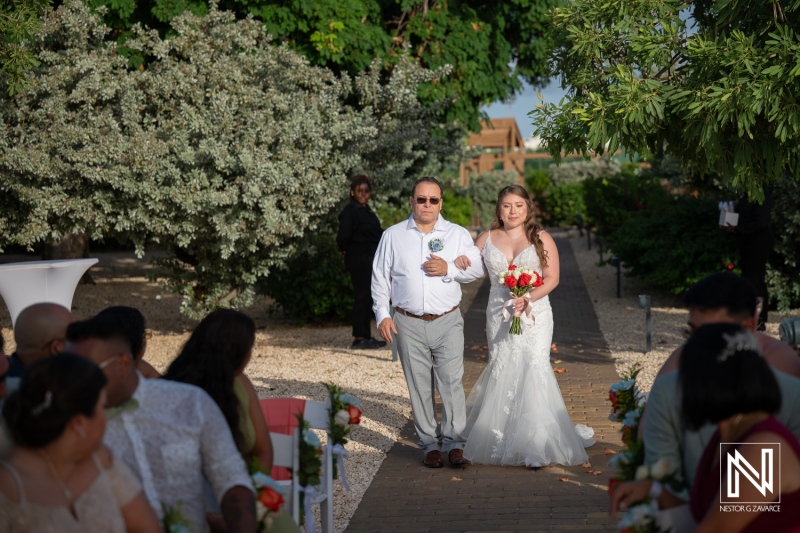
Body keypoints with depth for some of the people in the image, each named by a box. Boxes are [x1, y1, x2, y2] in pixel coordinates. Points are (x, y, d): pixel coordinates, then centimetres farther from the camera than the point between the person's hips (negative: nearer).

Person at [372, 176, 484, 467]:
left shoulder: (458, 234, 8)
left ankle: (453, 442, 1)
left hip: (448, 322, 0)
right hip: (409, 324, 1)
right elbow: (380, 278, 9)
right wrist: (382, 314, 0)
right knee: (420, 386, 3)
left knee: (452, 382, -7)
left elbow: (477, 268, 5)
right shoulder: (393, 236, 8)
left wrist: (449, 269, -11)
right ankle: (430, 444, 12)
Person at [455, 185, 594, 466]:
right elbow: (470, 267, 17)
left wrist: (528, 299, -18)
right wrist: (459, 261, -8)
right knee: (502, 371, 1)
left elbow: (552, 277, -3)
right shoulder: (487, 239, 9)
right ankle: (503, 440, 9)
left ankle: (538, 442, -9)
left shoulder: (541, 239, 1)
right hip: (499, 316, 3)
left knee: (535, 368, -12)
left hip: (534, 314, -3)